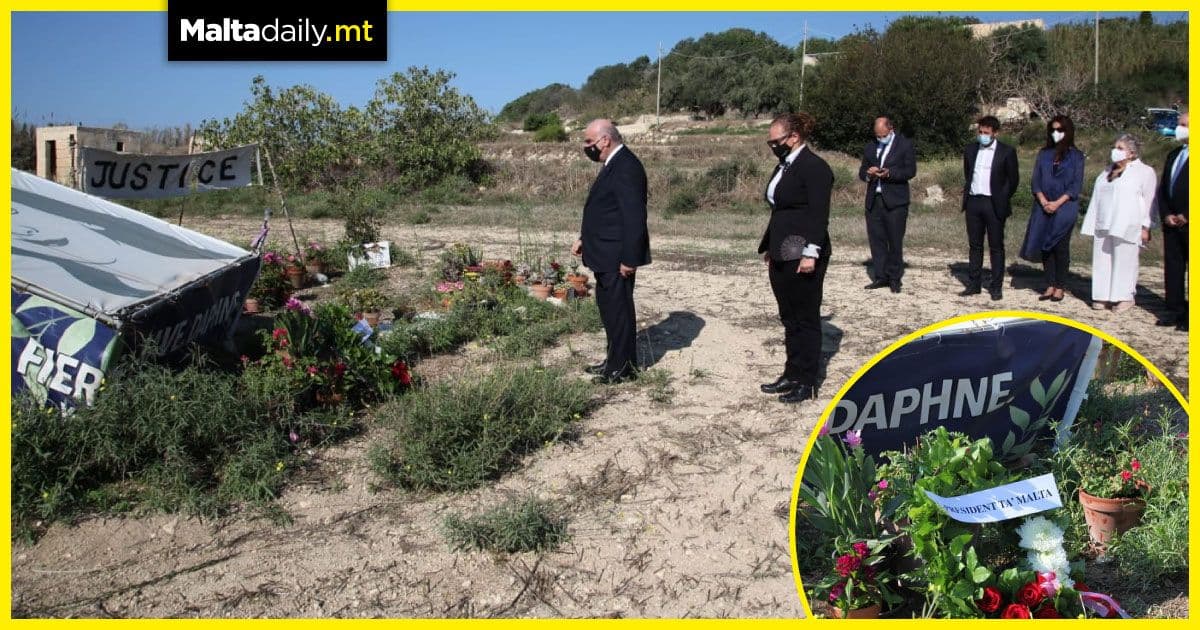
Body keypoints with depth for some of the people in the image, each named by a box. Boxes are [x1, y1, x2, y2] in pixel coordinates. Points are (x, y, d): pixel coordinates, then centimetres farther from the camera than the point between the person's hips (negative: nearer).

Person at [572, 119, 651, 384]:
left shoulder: (626, 167, -20)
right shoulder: (615, 164, 13)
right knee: (608, 305, 18)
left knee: (619, 308, 0)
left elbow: (634, 217, -24)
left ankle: (624, 367, 13)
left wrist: (629, 258, -24)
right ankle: (615, 360, 31)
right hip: (607, 254, 10)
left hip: (618, 257, -10)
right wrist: (584, 238, 16)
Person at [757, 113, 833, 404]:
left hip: (802, 257, -9)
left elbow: (819, 215, -18)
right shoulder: (784, 166, 16)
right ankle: (792, 375, 25)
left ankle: (806, 382, 10)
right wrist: (769, 246, 22)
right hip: (781, 256, 9)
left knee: (805, 319, 1)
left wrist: (811, 252, -23)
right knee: (789, 319, 15)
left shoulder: (814, 167, -12)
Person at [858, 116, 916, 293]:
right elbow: (861, 172, 16)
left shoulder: (905, 144, 3)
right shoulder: (870, 147, 17)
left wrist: (889, 173, -18)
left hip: (895, 200, -4)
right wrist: (868, 173, -7)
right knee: (876, 239, 3)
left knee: (895, 241, -1)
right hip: (873, 200, 4)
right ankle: (881, 277, 11)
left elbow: (911, 171, -4)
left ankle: (895, 278, 9)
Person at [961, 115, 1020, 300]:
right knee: (974, 245, 9)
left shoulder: (1007, 152, -4)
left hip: (994, 204, -4)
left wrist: (1002, 200, -1)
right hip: (973, 202, 4)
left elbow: (1013, 179, 0)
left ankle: (996, 287, 7)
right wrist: (969, 192, 11)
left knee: (996, 247, 2)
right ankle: (973, 284, 15)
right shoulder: (970, 150, 9)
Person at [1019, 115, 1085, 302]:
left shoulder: (1076, 155, 3)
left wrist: (1058, 202, -13)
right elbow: (1035, 181, 7)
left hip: (1065, 207, -3)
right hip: (1044, 207, 3)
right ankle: (1050, 285, 9)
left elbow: (1076, 185, -2)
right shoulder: (1044, 154, 11)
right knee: (1045, 246, 2)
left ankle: (1059, 287, 3)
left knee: (1060, 247, -4)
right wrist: (1043, 201, -9)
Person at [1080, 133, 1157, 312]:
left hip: (1127, 228, -6)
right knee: (1103, 262, 5)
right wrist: (1092, 224, 13)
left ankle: (1125, 297, 5)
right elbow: (1096, 199, 18)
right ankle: (1103, 296, 10)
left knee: (1124, 262, -3)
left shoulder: (1145, 172, 0)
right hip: (1103, 227, 6)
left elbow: (1149, 202, -5)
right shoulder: (1108, 171, 19)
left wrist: (1146, 227, -11)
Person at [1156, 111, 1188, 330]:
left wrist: (1185, 216, -14)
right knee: (1172, 267, 9)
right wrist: (1165, 214, 3)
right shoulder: (1173, 156, 17)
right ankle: (1175, 310, 16)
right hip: (1171, 222, 7)